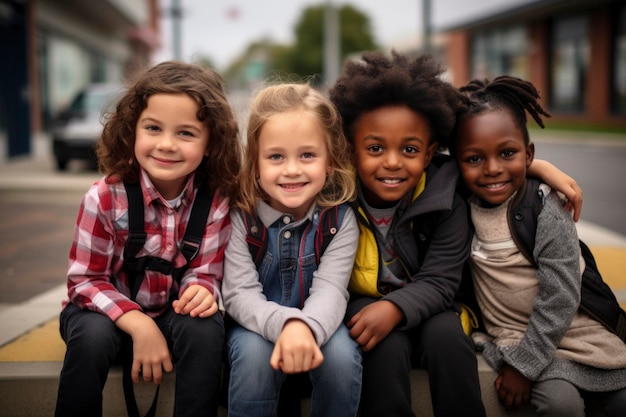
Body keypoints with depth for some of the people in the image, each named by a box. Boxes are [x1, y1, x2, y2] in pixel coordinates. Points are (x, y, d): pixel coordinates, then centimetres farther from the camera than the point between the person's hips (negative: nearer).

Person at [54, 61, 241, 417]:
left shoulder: (216, 198, -16)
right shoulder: (105, 197, -20)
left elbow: (205, 272, -10)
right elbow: (86, 280, -15)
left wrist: (201, 290, -36)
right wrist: (139, 324, -30)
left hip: (175, 311, 1)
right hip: (110, 309, -1)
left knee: (205, 328, -30)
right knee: (92, 336, -32)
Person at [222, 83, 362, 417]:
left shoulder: (340, 216, -12)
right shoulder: (240, 214, -15)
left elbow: (330, 289, -22)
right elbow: (240, 293, -21)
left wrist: (305, 326, -46)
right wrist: (284, 323, -43)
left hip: (316, 326, 1)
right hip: (258, 325, -1)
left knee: (341, 354, -28)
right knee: (255, 353, -32)